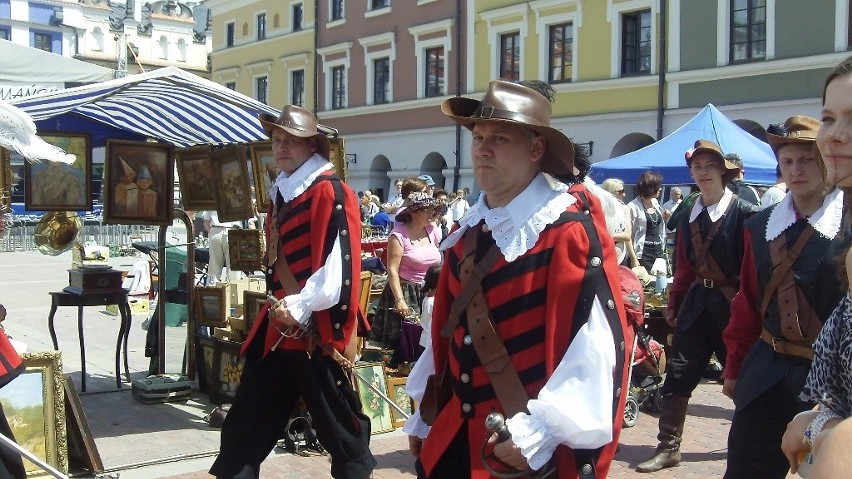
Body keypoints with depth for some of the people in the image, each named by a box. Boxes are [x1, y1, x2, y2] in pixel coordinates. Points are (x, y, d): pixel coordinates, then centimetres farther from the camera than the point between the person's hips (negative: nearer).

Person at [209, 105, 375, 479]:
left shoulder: (330, 192, -12)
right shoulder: (280, 192, 15)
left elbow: (340, 266, -20)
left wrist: (299, 308, -23)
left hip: (318, 330, -8)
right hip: (278, 326, 8)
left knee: (338, 426, 6)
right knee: (245, 427, 11)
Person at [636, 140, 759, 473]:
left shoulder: (745, 213, -9)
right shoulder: (688, 216, 9)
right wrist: (674, 304, 13)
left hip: (731, 305, -5)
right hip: (696, 304, 5)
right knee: (677, 379, 2)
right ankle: (668, 448, 11)